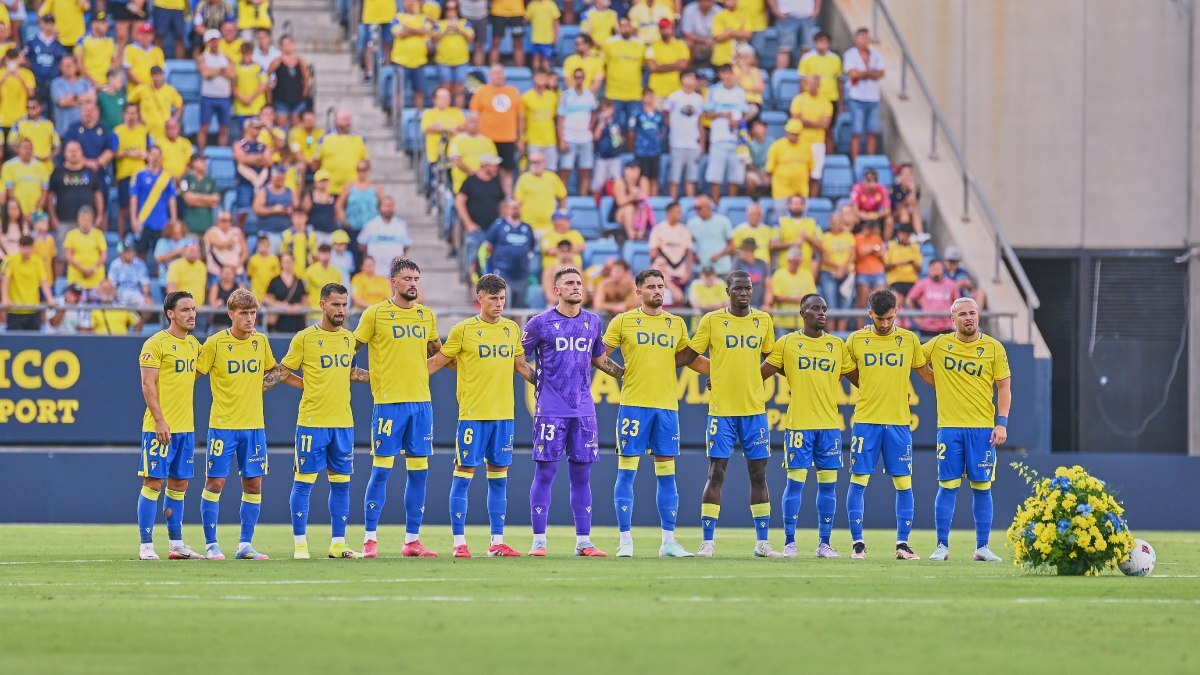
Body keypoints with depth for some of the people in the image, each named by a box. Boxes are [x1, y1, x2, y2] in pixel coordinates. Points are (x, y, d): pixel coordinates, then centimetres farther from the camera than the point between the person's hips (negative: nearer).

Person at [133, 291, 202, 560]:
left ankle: (177, 544, 16)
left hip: (186, 427, 7)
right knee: (154, 482, -6)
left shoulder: (193, 344, 13)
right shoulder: (156, 344, -9)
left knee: (179, 484, 10)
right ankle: (146, 546, -3)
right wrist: (160, 421, -20)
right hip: (161, 427, -7)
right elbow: (147, 384, -13)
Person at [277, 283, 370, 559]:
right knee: (304, 482, -3)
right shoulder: (305, 338, -5)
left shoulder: (349, 338, 11)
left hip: (343, 422, 5)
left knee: (341, 483, 6)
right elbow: (284, 372, 3)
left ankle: (338, 544, 12)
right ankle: (300, 544, 1)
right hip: (312, 421, -5)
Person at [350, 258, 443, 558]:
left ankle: (412, 541, 9)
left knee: (419, 472, 4)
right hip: (389, 401, -5)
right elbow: (351, 348, 4)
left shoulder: (426, 315, 11)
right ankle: (370, 540, 0)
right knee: (381, 470, -5)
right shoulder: (375, 314, -3)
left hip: (421, 401, 5)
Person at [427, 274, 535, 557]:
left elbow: (522, 367, 20)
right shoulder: (463, 330, -3)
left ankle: (497, 542, 10)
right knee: (464, 474, -4)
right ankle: (459, 542, -1)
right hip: (472, 414, -4)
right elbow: (437, 362, 3)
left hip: (504, 414, 4)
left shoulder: (512, 329, 10)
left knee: (499, 477, 6)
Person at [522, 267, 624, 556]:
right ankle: (539, 540, -1)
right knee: (545, 472, -5)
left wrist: (628, 375, 17)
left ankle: (583, 541, 8)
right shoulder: (541, 323, -2)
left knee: (581, 474, 5)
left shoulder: (593, 322, 11)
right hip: (550, 410, -4)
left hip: (583, 410, 4)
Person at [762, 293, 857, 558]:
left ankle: (824, 544, 8)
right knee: (795, 481, -5)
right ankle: (789, 543, 0)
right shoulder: (786, 343, 3)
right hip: (798, 424, -3)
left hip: (830, 425, 3)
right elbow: (760, 374, 6)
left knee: (828, 484, 2)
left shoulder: (838, 345, 11)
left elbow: (858, 378, 16)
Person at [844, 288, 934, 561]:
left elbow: (926, 373, 15)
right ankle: (857, 543, 2)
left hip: (899, 422, 1)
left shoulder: (909, 340, 6)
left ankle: (903, 543, 5)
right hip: (865, 420, -1)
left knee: (904, 483, -1)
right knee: (858, 481, -4)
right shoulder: (856, 340, 3)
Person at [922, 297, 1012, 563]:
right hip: (949, 427, 0)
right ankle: (942, 546, 3)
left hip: (982, 428, 0)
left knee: (982, 488, 0)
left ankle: (982, 547, 6)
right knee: (947, 486, -2)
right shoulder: (938, 345, 5)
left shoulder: (993, 348, 2)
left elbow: (1004, 387, 4)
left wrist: (1002, 423, -4)